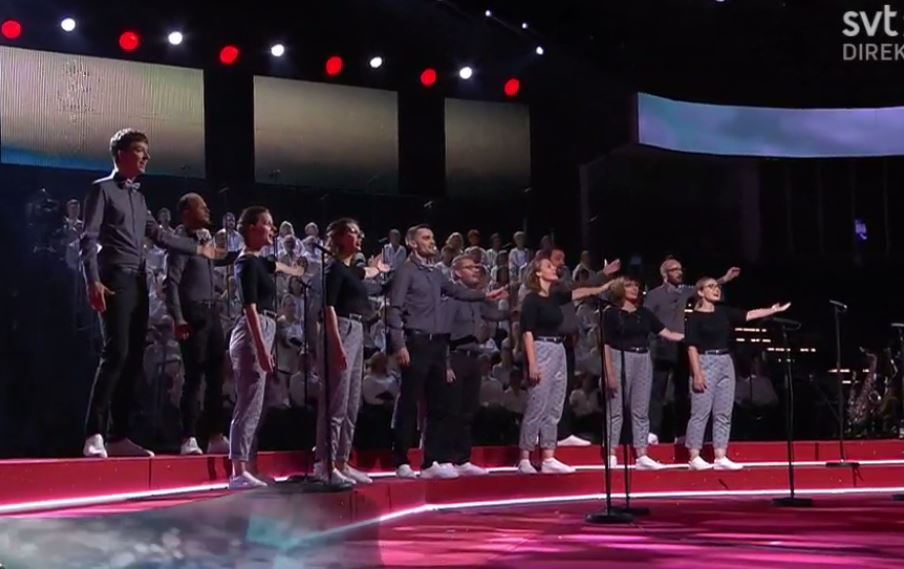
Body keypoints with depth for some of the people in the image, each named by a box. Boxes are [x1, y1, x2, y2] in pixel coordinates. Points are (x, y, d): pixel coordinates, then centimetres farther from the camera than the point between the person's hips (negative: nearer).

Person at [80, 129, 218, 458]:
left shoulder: (138, 196, 22)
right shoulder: (102, 189, 0)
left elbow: (159, 236, 30)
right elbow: (88, 239, -8)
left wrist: (198, 249, 34)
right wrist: (93, 281, -20)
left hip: (138, 282, 8)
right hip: (115, 280, -8)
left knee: (133, 359, 4)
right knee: (116, 354, -18)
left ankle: (118, 437, 6)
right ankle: (95, 435, -21)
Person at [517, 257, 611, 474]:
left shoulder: (555, 297, 13)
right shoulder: (531, 299, -9)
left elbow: (579, 293, 20)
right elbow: (527, 332, -13)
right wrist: (532, 363, -19)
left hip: (558, 351, 8)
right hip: (541, 351, -8)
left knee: (554, 409, 7)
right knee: (537, 408, -7)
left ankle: (549, 459, 10)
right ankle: (524, 459, -2)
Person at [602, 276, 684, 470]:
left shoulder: (644, 314, 12)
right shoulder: (611, 313, -2)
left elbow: (667, 334, 12)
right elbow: (606, 345, -5)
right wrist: (610, 373, -13)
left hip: (643, 361, 5)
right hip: (620, 359, -5)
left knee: (641, 410, 5)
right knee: (616, 410, -3)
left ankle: (642, 456, 6)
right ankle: (611, 454, 2)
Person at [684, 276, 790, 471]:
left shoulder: (724, 312, 11)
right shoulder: (695, 317, -7)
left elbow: (749, 315, 9)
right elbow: (692, 347, -10)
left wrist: (774, 310, 1)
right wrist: (697, 373, -16)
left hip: (725, 363, 7)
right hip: (705, 362, -7)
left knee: (723, 413, 5)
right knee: (701, 412, -5)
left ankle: (721, 458, 8)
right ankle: (694, 458, -1)